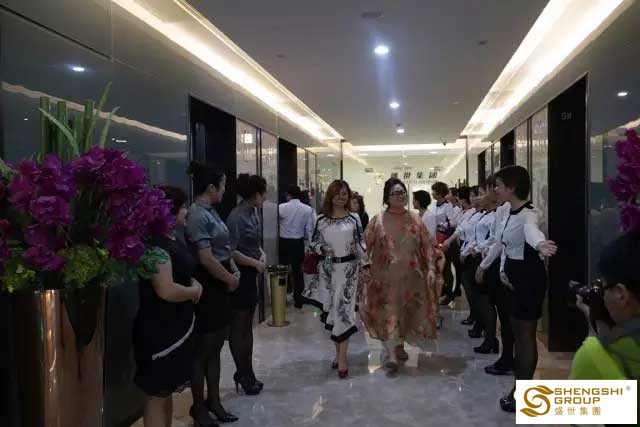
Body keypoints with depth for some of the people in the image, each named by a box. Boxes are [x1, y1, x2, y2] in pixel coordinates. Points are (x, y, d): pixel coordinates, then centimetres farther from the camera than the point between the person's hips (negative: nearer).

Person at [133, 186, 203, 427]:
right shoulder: (156, 244, -21)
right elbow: (167, 291, -29)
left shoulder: (172, 239, 9)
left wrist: (194, 283, 4)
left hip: (177, 326, 10)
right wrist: (195, 291, -11)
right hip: (159, 330, -10)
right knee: (157, 394, 2)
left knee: (168, 390, 20)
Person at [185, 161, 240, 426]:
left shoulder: (211, 212, 9)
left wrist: (235, 271, 1)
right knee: (202, 350, 5)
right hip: (207, 289, -9)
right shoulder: (197, 215, -19)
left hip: (220, 287, 9)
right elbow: (206, 258, -23)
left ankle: (214, 401, 31)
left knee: (215, 348, 17)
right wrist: (230, 279, -9)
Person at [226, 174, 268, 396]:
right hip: (240, 276, -9)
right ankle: (244, 375, 17)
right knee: (238, 328, 5)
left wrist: (262, 253, -2)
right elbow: (231, 251, -22)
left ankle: (246, 373, 28)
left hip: (251, 276, 9)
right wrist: (256, 263, -15)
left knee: (247, 327, 16)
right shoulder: (237, 217, -20)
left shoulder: (253, 212, 6)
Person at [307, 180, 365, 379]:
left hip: (348, 268, -2)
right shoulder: (321, 220, 3)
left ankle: (342, 358, -4)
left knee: (343, 308, -8)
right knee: (331, 309, 9)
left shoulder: (354, 218, 0)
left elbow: (361, 242, 3)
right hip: (328, 269, 2)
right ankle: (339, 352, 26)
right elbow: (313, 242, 9)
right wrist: (322, 249, -11)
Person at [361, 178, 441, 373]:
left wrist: (431, 268, -4)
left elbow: (427, 246, 5)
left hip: (410, 276, 3)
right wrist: (365, 266, -12)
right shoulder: (377, 221, -1)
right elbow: (366, 246, -2)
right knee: (387, 313, -6)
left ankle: (399, 345, 33)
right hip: (385, 276, -3)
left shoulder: (415, 220, 5)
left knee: (406, 312, 13)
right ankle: (389, 352, -1)